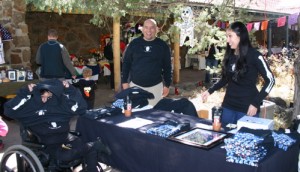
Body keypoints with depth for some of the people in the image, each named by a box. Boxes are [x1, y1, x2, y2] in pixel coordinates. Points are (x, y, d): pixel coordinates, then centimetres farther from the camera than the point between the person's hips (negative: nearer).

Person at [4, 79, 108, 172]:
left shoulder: (61, 101, -4)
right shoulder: (30, 103, -11)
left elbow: (81, 109, -7)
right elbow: (9, 110, -21)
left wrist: (70, 90, -13)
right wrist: (24, 93, -23)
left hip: (66, 139, 4)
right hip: (49, 145, -4)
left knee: (96, 146, -2)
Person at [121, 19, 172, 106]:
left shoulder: (163, 46, 0)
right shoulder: (134, 43, 0)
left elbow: (167, 67, 3)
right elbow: (126, 63, 4)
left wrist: (167, 85, 1)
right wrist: (125, 81, -1)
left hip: (155, 86, 0)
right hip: (135, 85, 1)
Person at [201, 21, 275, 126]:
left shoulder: (254, 56, -10)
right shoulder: (229, 56, 6)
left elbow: (270, 80, -8)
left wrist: (256, 103, -12)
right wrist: (210, 91, 7)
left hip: (247, 108, -5)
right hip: (228, 106, 5)